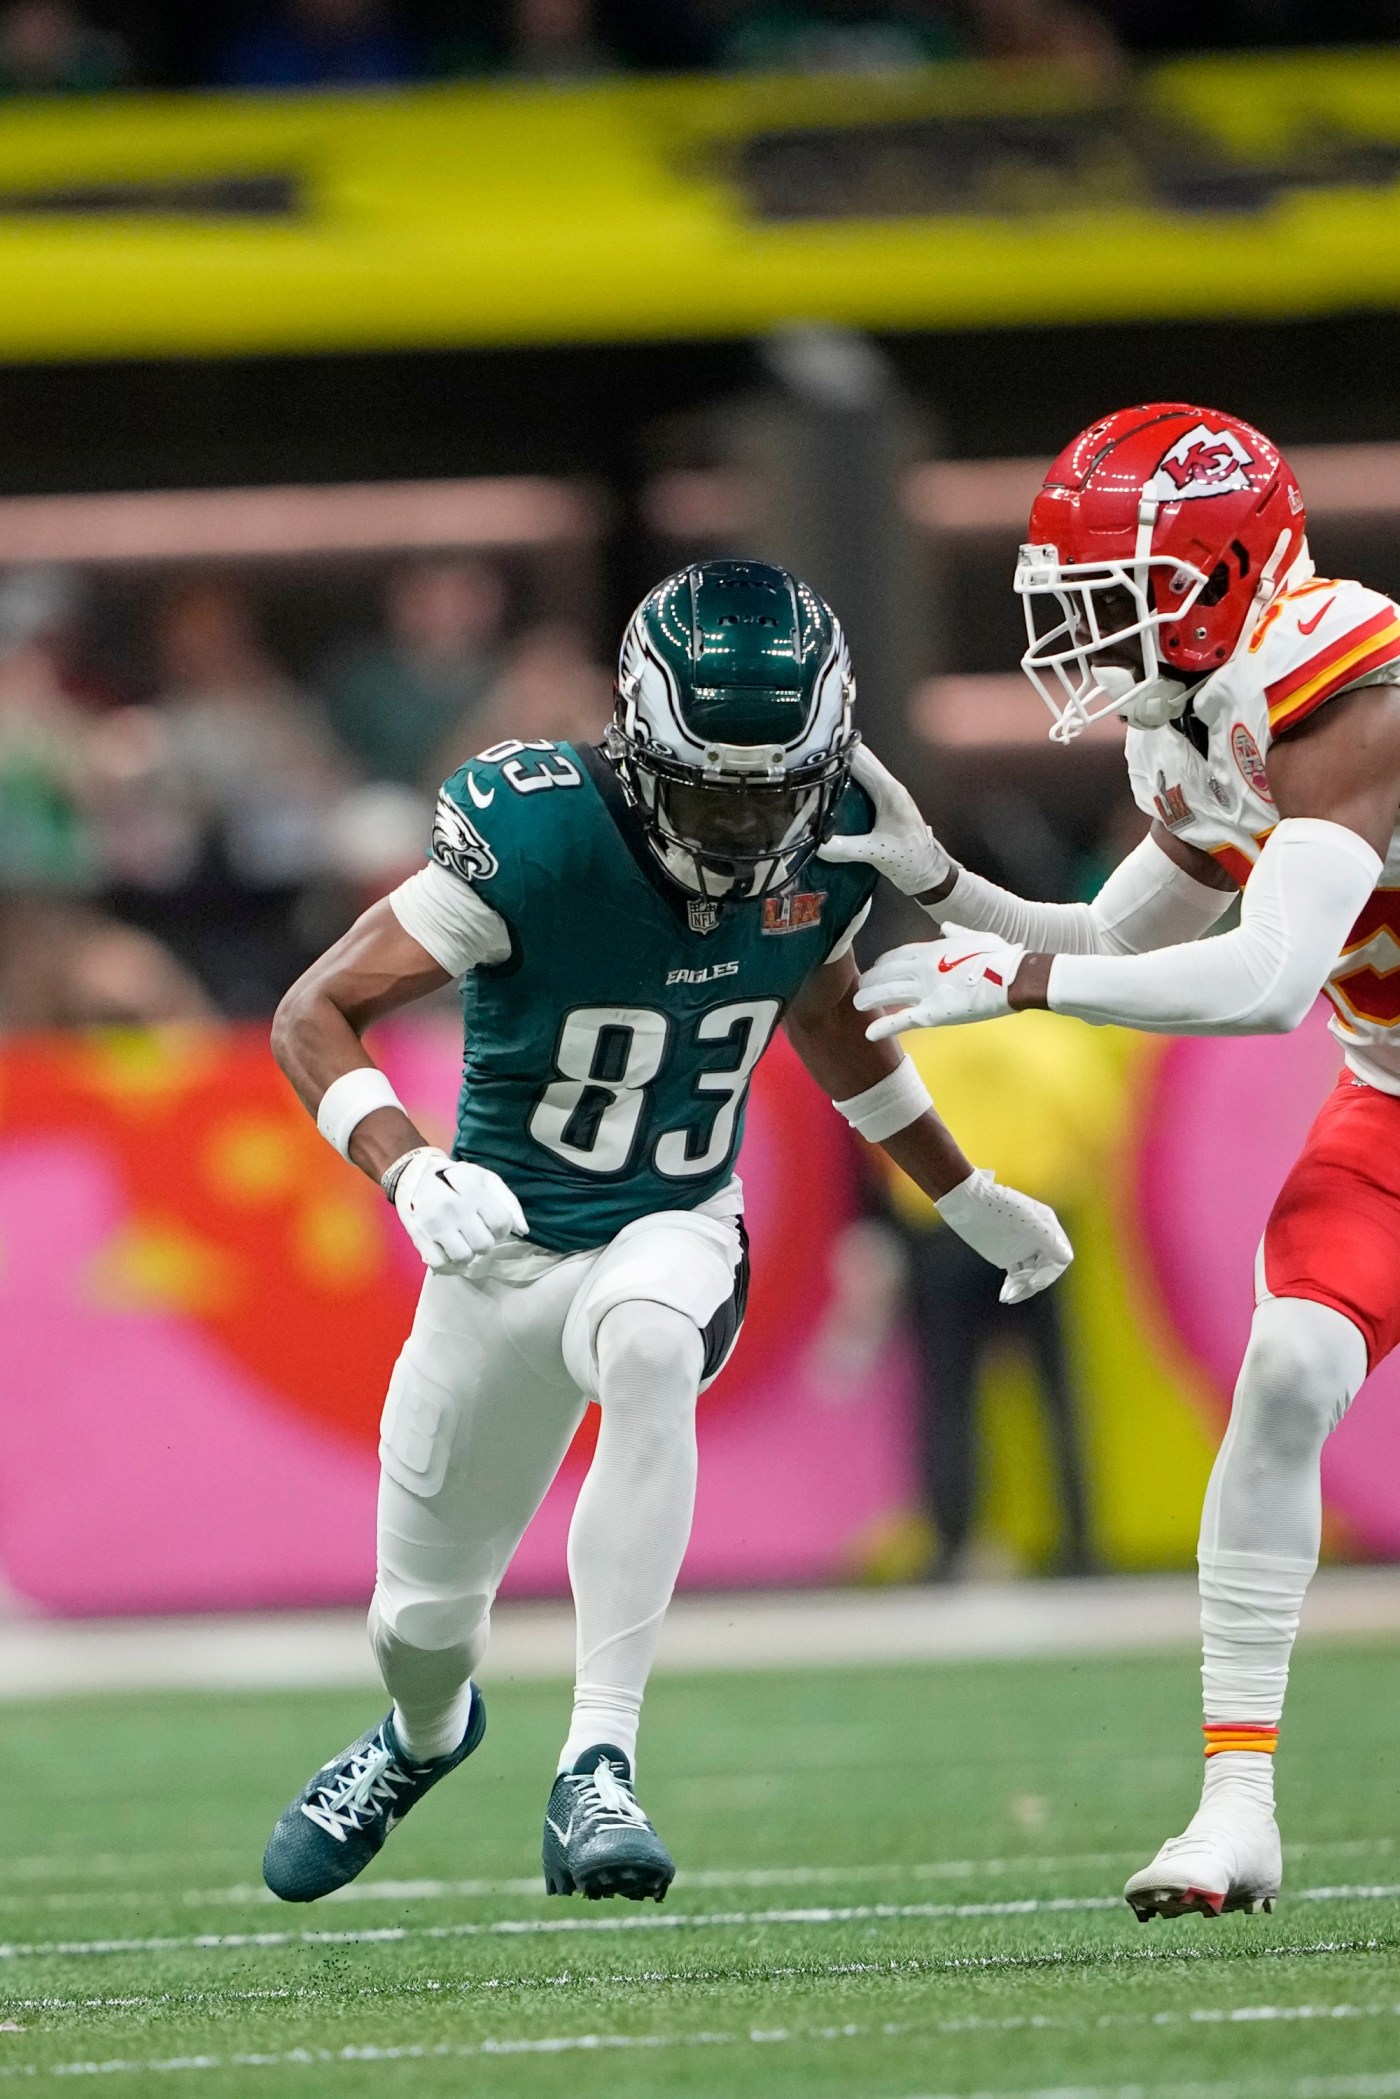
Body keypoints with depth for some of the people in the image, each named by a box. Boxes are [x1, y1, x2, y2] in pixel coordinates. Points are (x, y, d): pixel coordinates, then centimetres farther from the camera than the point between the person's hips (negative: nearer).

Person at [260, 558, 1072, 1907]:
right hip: (505, 1243, -1)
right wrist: (408, 1171, -41)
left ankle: (598, 1768, -37)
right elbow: (314, 1014, -23)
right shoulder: (537, 836, -25)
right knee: (426, 1620, 13)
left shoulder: (828, 845, -11)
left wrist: (966, 1196, 23)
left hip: (677, 1234, 1)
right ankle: (423, 1739, 54)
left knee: (647, 1351, -38)